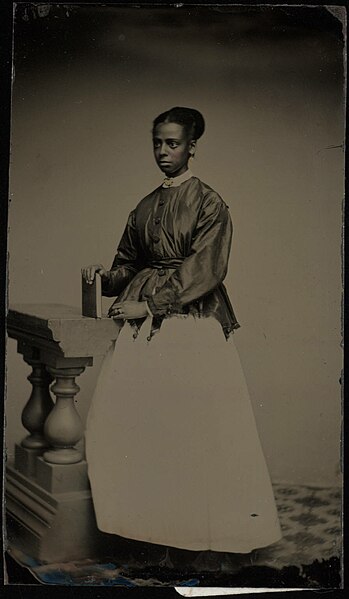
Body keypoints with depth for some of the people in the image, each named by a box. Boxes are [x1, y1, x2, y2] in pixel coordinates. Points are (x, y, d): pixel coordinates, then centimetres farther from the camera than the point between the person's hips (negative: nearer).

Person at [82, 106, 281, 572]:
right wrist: (106, 278, -1)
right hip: (144, 322, 6)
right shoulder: (144, 208, 16)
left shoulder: (208, 203, -1)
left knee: (204, 421, -5)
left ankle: (217, 529, 9)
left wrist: (149, 305, -15)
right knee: (117, 416, -4)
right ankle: (148, 520, 6)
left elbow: (204, 270, -11)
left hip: (194, 322, -5)